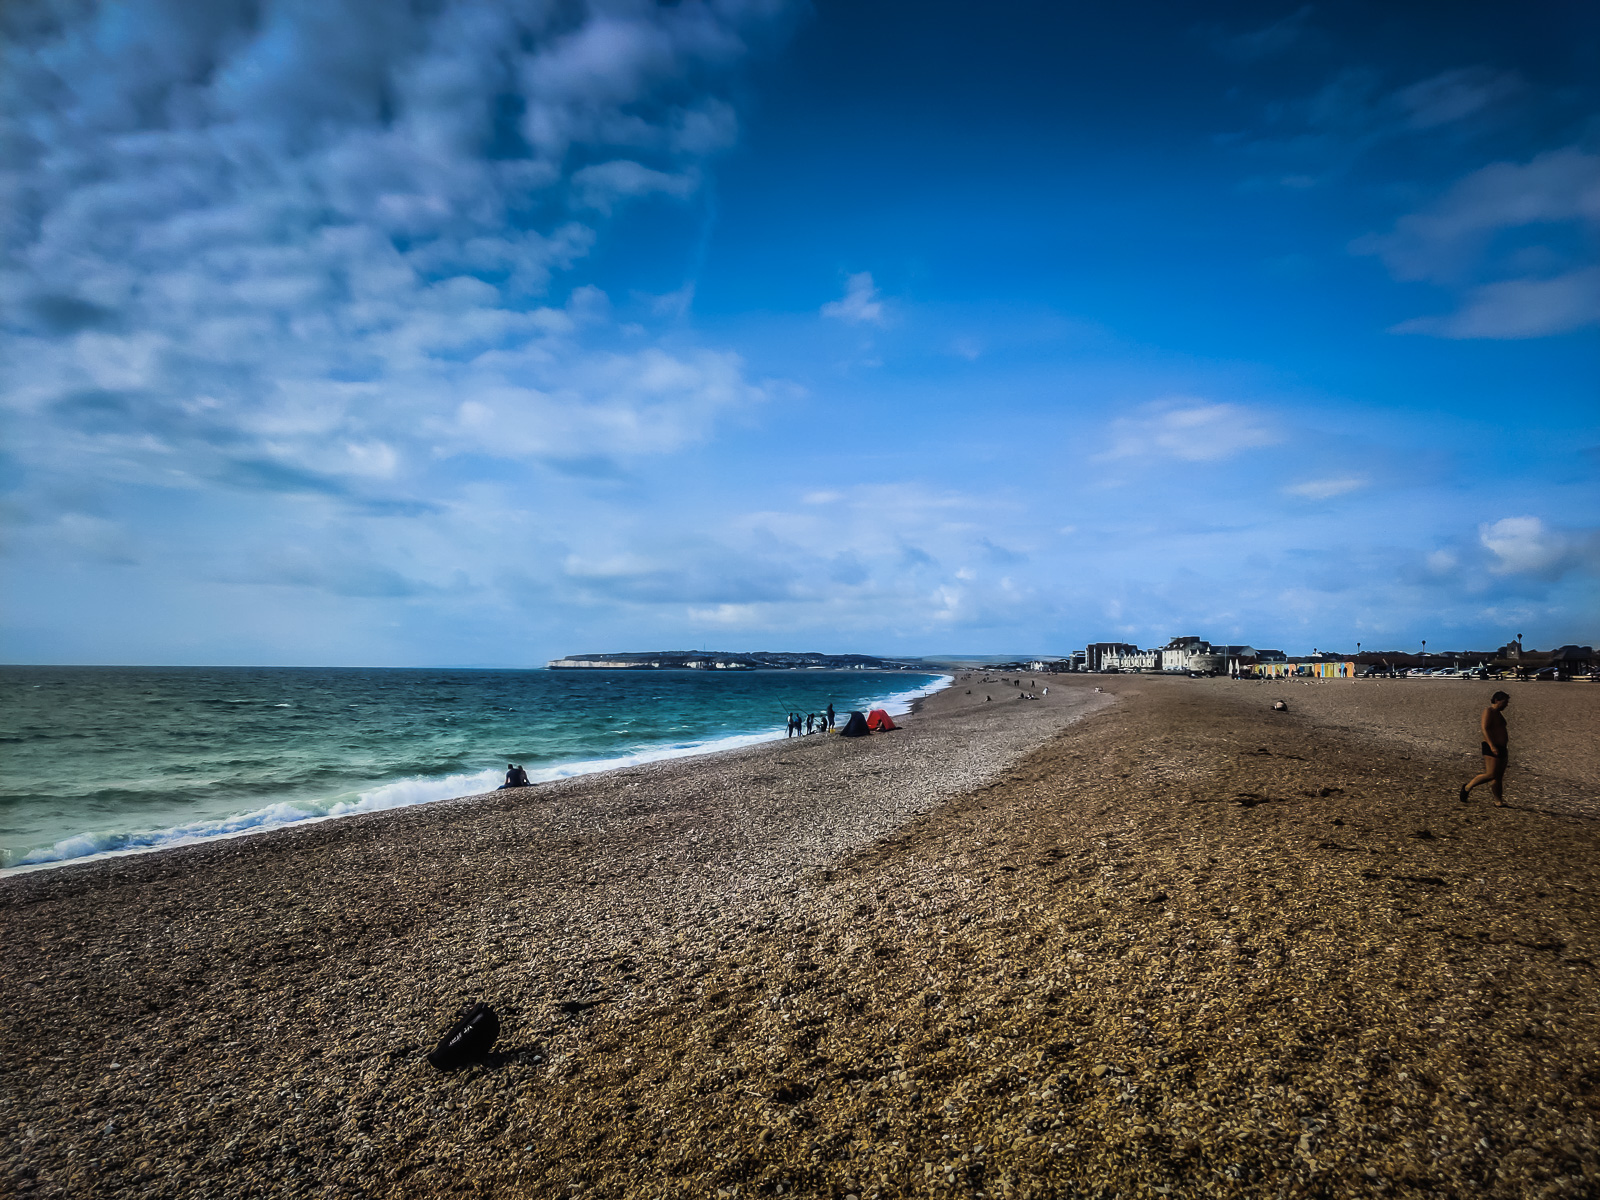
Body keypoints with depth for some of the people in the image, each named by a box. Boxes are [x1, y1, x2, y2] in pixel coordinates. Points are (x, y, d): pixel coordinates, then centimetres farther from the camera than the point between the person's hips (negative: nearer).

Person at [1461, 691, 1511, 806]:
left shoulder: (1498, 713, 19)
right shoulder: (1488, 711, -10)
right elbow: (1484, 729, -20)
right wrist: (1492, 746, -28)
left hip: (1501, 748, 9)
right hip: (1492, 749, -9)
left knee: (1499, 776, 7)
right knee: (1491, 774, -14)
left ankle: (1498, 801, 10)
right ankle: (1467, 788, -1)